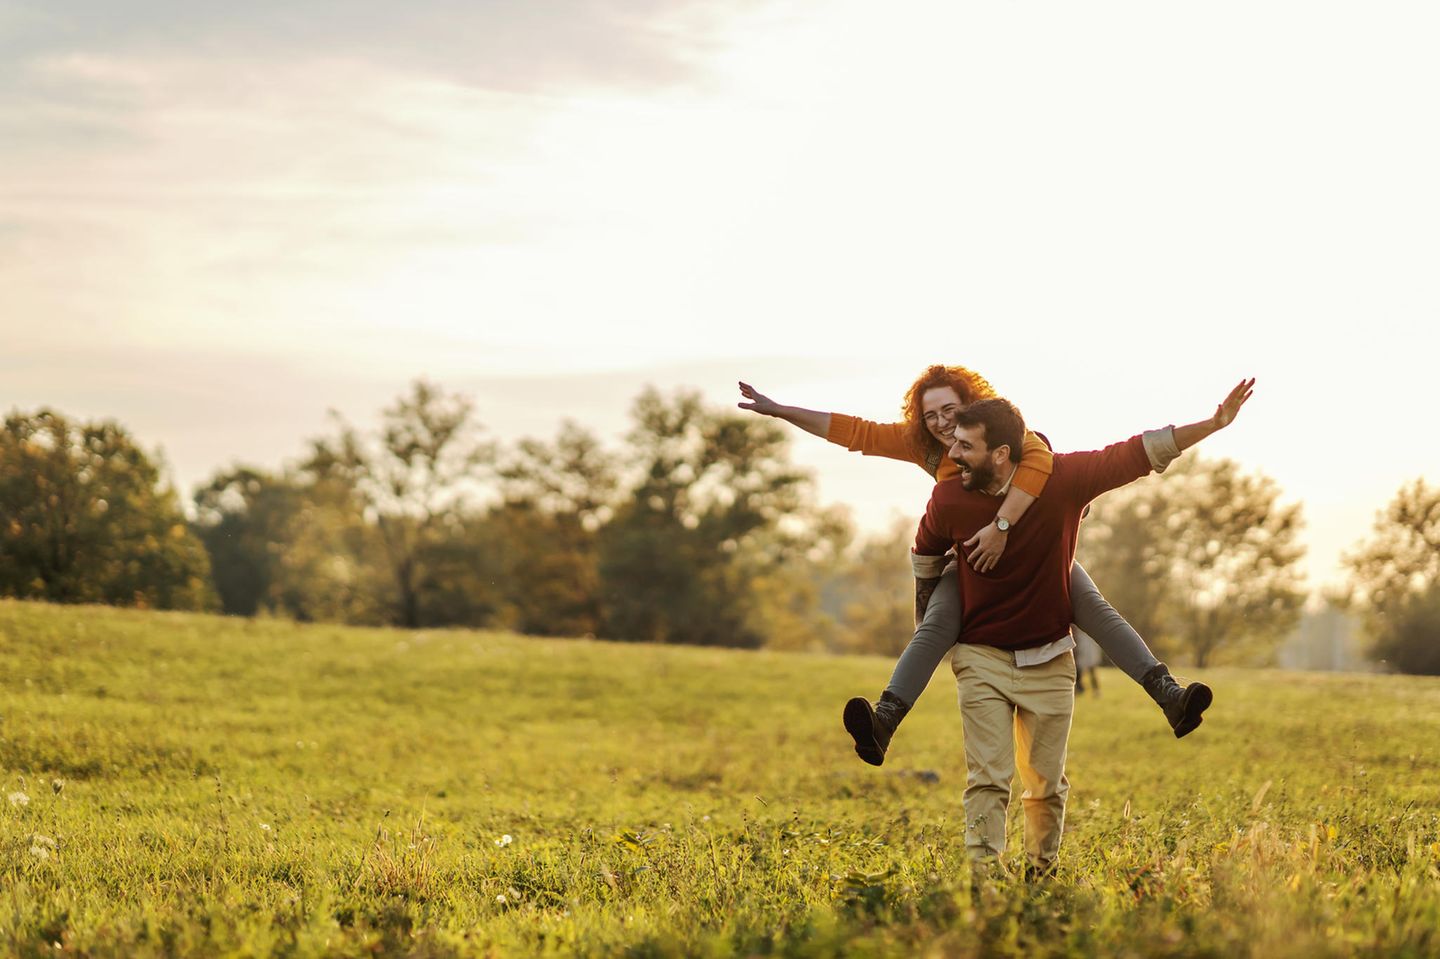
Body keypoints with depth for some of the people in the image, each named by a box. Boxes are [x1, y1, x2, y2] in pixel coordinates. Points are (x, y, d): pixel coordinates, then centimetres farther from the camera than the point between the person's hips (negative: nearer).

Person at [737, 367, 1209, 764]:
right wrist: (778, 410, -6)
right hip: (972, 560, 2)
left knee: (1094, 607, -21)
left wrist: (1001, 525, -48)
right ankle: (884, 722, -42)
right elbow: (853, 431, -2)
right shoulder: (924, 446, -2)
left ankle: (1169, 697, -26)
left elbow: (1039, 461, -38)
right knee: (935, 626, -24)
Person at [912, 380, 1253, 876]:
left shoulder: (1062, 477, -16)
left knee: (1047, 784, 8)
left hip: (1049, 660, 1)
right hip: (982, 658, -1)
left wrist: (1213, 424, -17)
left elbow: (1138, 453, -10)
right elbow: (926, 555, 8)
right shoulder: (949, 499, -13)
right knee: (988, 778, -9)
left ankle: (1042, 873, 23)